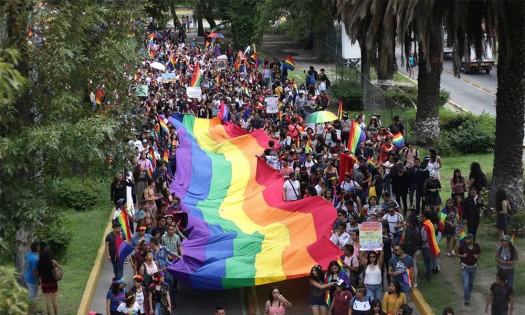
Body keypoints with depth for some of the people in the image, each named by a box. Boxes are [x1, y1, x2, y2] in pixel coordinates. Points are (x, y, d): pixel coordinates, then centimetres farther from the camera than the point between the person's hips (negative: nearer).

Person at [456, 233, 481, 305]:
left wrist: (477, 256, -12)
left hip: (473, 267, 3)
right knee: (466, 284, -10)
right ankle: (467, 299, -3)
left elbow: (479, 252, 9)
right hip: (465, 267, -3)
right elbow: (457, 254, -1)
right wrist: (462, 256, -21)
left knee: (471, 283, 19)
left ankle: (468, 294, 44)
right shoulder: (463, 246, -15)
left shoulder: (476, 246, -9)